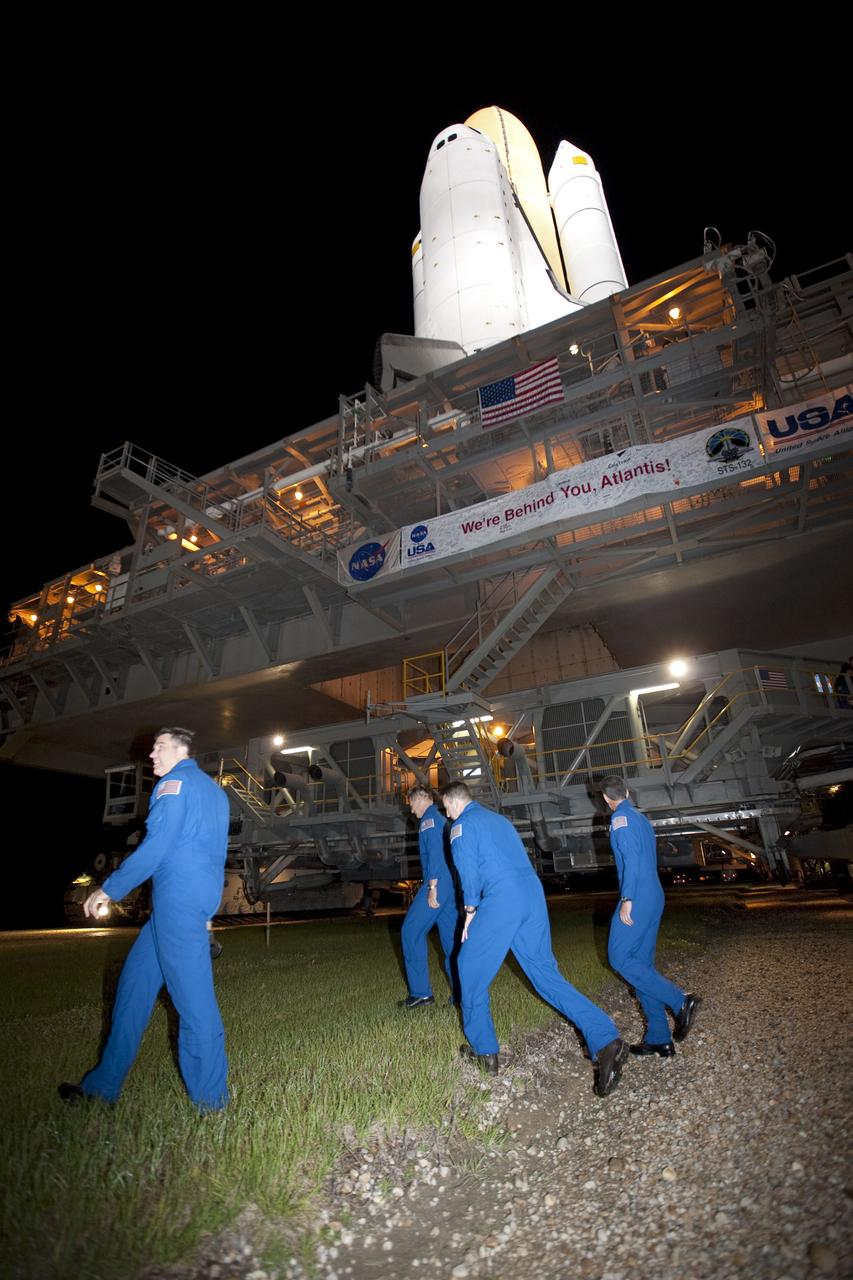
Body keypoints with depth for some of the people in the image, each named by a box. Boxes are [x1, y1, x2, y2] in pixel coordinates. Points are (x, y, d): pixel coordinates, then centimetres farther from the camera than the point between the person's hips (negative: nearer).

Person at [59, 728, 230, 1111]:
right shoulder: (215, 790, 19)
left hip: (177, 899, -9)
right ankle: (103, 1085, 25)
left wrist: (109, 889, -5)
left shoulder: (175, 784, -8)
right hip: (201, 899, 9)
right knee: (136, 981, 16)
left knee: (192, 993, -2)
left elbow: (156, 846, -15)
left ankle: (210, 1096, 7)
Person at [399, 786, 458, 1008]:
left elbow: (435, 850, -18)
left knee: (411, 931, -1)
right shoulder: (443, 819, 23)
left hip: (438, 882, -9)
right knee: (451, 936, 10)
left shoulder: (429, 818, -5)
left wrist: (432, 885, -21)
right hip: (452, 884, 9)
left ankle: (420, 992, 1)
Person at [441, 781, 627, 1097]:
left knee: (471, 968, 11)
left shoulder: (463, 824, 3)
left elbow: (468, 867, -7)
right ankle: (605, 1041, -4)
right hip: (533, 895, 7)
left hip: (501, 899, -7)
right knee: (545, 973, 9)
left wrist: (470, 908, 4)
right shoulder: (500, 819, 26)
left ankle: (484, 1050, 17)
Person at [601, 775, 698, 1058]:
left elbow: (631, 858, -20)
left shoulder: (621, 819, -9)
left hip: (638, 898, -9)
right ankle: (659, 1039, 12)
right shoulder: (642, 819, 18)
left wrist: (627, 899, -20)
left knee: (619, 958, -5)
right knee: (641, 964, 10)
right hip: (654, 897, 9)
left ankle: (680, 1000, -7)